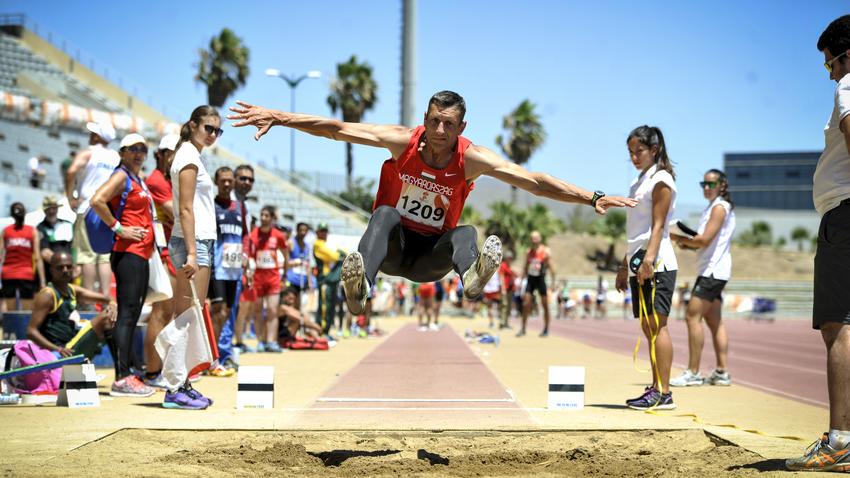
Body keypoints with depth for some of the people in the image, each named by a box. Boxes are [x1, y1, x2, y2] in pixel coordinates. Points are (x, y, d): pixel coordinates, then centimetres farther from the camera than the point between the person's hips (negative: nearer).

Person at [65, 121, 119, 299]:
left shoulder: (87, 154, -3)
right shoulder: (116, 157, 11)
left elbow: (71, 172, -19)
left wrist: (70, 198, -11)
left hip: (88, 209, -4)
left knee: (87, 255, -3)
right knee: (105, 257, 4)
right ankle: (105, 297, -1)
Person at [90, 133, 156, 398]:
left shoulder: (138, 180, 22)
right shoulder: (121, 176, -6)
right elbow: (97, 200, -21)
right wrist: (118, 228, -17)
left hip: (141, 254, 10)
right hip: (128, 253, -10)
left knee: (132, 315, 10)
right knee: (127, 314, -13)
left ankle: (126, 375, 14)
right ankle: (122, 378, -17)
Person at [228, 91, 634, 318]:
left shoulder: (472, 158, -13)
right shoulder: (402, 141, -14)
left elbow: (534, 181, -17)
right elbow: (336, 129, -17)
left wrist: (592, 199, -24)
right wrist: (277, 117, -24)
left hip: (431, 256, 1)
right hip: (391, 245, 0)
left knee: (466, 234, -28)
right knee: (386, 214, -32)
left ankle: (472, 275, -64)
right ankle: (359, 285, -59)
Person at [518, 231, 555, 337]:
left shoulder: (546, 251, -6)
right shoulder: (529, 251, 7)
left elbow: (551, 267, -7)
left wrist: (553, 283, -12)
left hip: (541, 279, -4)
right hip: (530, 279, 4)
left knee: (545, 306, 3)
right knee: (525, 304, -3)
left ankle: (546, 329, 12)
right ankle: (523, 328, 2)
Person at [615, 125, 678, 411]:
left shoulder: (661, 180, -5)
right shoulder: (639, 181, 21)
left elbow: (658, 226, -15)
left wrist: (649, 259, -25)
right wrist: (625, 265, 23)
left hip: (657, 264, -9)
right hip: (640, 262, 9)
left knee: (656, 325, -11)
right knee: (649, 327, 8)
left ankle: (663, 393, -12)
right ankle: (656, 388, 11)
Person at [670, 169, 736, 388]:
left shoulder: (719, 207, -11)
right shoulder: (715, 207, 20)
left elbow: (705, 240, -19)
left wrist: (677, 238, -11)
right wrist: (687, 243, 7)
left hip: (712, 271, -10)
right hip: (713, 271, 10)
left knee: (693, 316, -12)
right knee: (714, 321, 10)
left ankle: (693, 373, -12)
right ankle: (721, 372, 12)